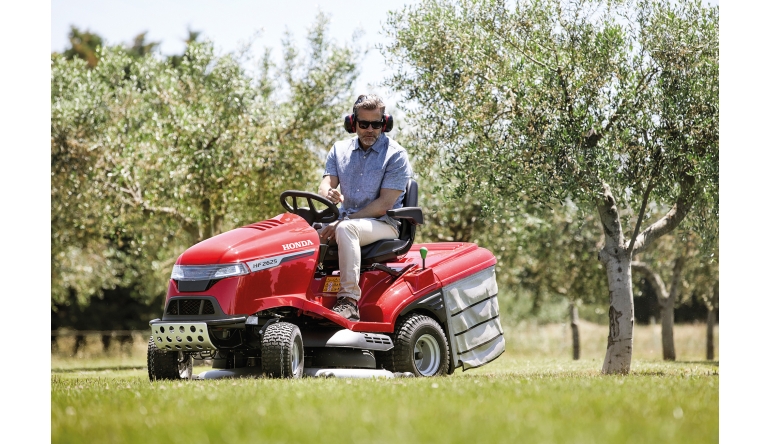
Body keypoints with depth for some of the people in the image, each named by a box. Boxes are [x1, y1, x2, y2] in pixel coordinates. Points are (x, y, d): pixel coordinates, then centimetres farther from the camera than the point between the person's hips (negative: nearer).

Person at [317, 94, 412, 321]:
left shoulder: (395, 155, -5)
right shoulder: (340, 150, 12)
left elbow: (385, 204, -13)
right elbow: (326, 184, 2)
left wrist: (343, 221, -19)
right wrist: (328, 192, -26)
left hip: (383, 224, -5)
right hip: (345, 220, 5)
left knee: (346, 229, -37)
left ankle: (349, 300, -39)